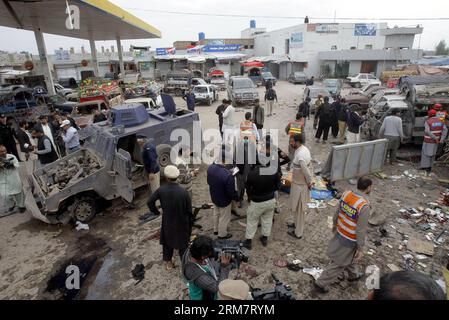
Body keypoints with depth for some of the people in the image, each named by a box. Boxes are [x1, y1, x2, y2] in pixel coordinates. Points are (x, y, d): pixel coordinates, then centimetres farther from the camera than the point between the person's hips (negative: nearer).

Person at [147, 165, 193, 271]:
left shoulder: (161, 190, -19)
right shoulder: (183, 192, -25)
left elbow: (150, 202, -6)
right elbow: (189, 210, -15)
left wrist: (157, 212, 10)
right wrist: (190, 224, 0)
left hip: (167, 223, 2)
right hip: (182, 223, -2)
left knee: (167, 242, 25)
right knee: (183, 243, 18)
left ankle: (168, 263, 42)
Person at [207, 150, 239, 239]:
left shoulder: (210, 167, -18)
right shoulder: (228, 175, -39)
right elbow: (231, 192, -27)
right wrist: (237, 198, -6)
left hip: (214, 197, 7)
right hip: (224, 201, -6)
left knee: (216, 214, 31)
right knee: (224, 217, 20)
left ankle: (216, 229, 54)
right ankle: (222, 234, 44)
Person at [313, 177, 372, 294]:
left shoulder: (346, 194, -11)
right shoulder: (364, 206, -31)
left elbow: (337, 211, 4)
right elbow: (361, 230, -24)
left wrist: (335, 224, 21)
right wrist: (360, 249, -12)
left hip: (340, 232, 7)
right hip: (350, 240, -7)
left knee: (351, 257, 32)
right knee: (339, 264, 11)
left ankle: (353, 274, 56)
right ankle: (320, 284, 21)